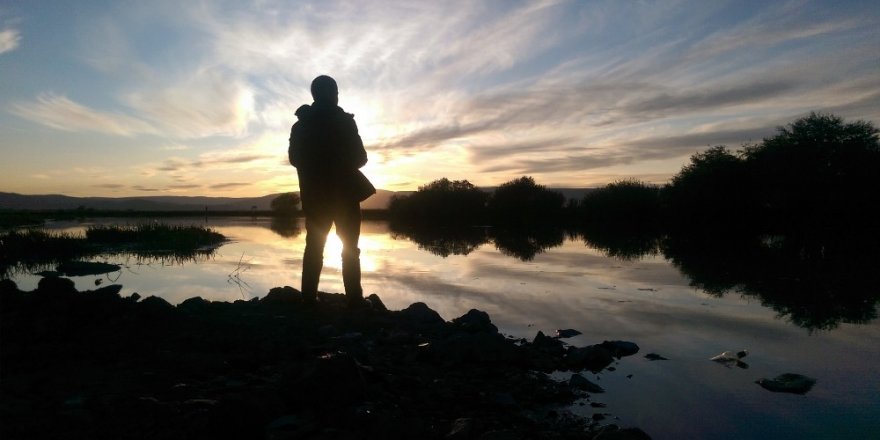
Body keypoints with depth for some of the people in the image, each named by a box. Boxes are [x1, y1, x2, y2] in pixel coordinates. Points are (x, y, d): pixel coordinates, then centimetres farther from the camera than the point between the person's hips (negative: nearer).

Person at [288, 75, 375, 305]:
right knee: (350, 248, 1)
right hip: (343, 193, -4)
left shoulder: (300, 125, 7)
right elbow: (359, 157, -8)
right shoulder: (343, 121, -7)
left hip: (314, 194, 4)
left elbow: (294, 158, 13)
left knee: (314, 247, 10)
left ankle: (308, 298, 6)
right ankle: (354, 299, -3)